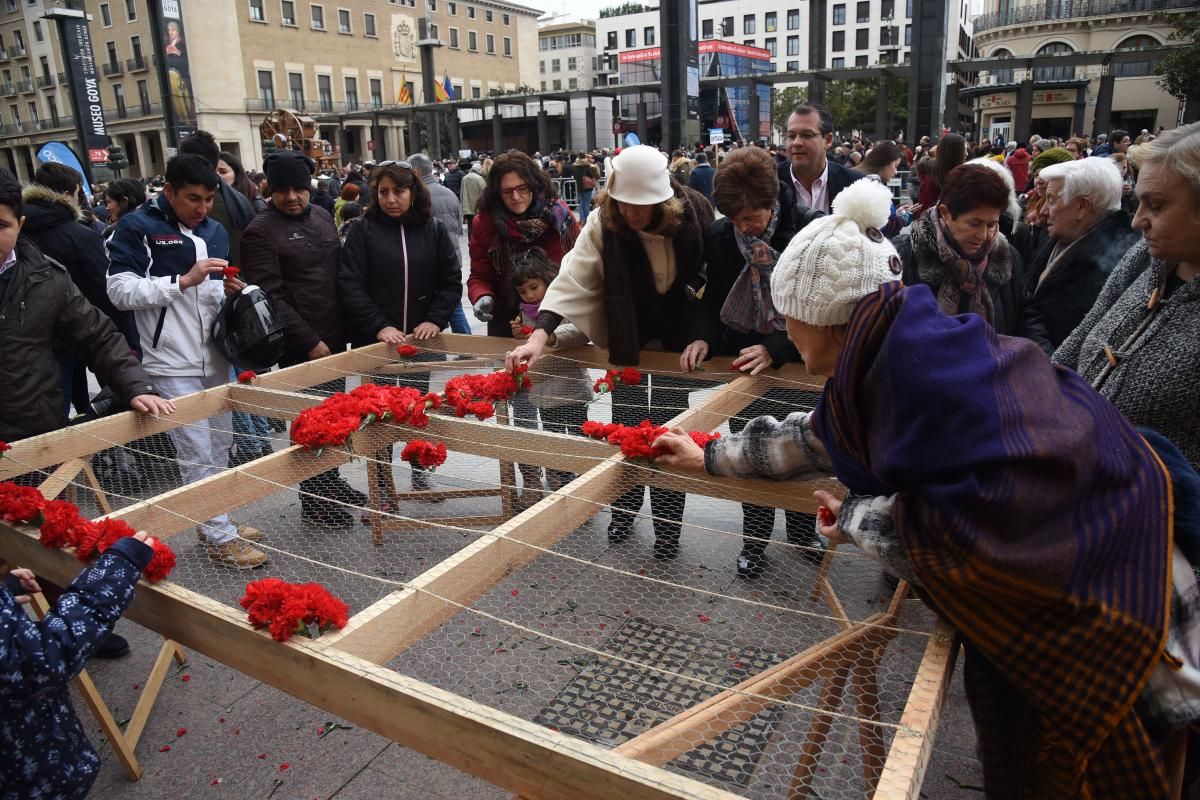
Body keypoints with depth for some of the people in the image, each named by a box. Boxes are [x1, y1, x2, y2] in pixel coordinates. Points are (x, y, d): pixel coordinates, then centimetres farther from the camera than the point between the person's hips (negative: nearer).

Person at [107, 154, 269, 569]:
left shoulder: (215, 231, 12)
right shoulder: (137, 228, -7)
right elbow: (120, 290, -15)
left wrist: (229, 291, 0)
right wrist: (184, 280, -21)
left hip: (216, 358, 7)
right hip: (172, 364, -7)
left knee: (219, 446, 15)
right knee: (197, 453, -2)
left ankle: (215, 523, 30)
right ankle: (220, 537, 8)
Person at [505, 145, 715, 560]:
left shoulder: (694, 211, -18)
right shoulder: (603, 222, -19)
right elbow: (574, 277, -27)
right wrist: (539, 334, -39)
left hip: (676, 337, 0)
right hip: (626, 337, 1)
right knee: (625, 427, 10)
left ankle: (667, 528, 19)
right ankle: (623, 513, 31)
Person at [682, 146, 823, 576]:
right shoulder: (718, 237, -6)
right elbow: (712, 299, 3)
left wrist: (775, 349, -28)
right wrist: (702, 337, -16)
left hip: (795, 363, -2)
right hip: (742, 365, 2)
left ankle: (801, 533, 37)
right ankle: (755, 539, 29)